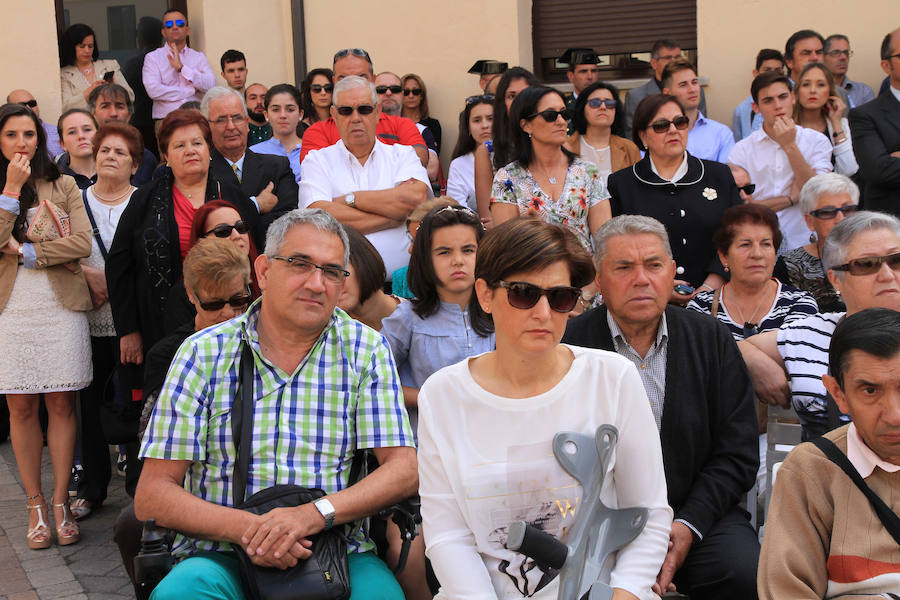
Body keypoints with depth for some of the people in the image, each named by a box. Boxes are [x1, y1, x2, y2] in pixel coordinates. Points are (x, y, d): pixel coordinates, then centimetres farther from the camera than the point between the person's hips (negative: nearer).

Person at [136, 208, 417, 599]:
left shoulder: (366, 351, 4)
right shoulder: (203, 354, 2)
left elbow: (404, 471, -3)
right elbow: (151, 498, -2)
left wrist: (312, 515, -20)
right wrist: (245, 528, -19)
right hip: (220, 555, -1)